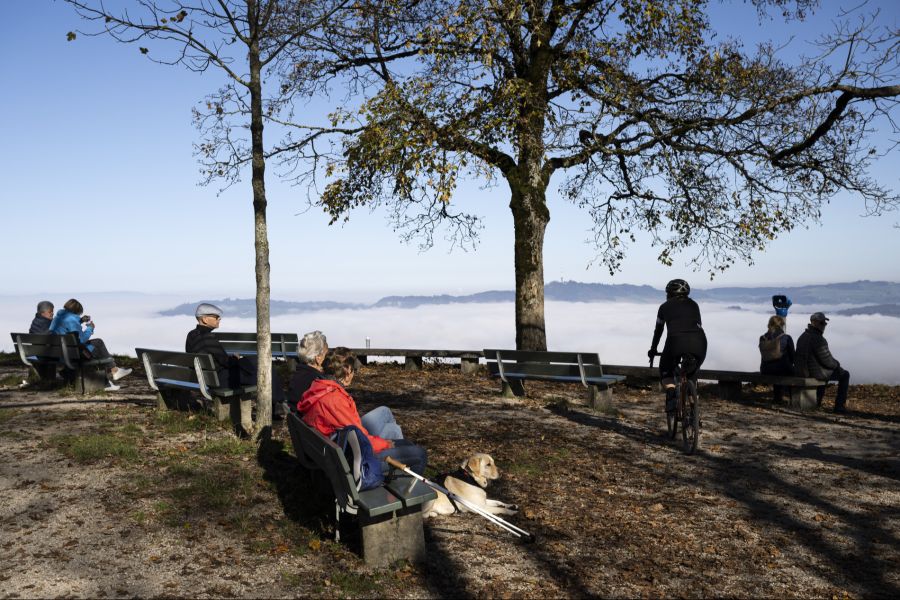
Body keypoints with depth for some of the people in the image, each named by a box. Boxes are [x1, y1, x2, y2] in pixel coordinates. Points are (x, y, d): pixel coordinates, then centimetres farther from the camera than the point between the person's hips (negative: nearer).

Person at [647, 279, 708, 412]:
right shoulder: (693, 305, 27)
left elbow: (658, 330, 31)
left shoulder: (665, 306, 22)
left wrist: (653, 349, 45)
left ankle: (671, 395, -7)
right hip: (699, 343, 3)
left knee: (665, 371, 22)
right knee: (691, 373, 30)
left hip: (676, 341, -2)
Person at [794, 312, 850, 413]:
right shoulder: (818, 339, -23)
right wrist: (837, 364, 2)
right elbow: (827, 361, -20)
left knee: (826, 371, 39)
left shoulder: (802, 337, 6)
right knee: (844, 374, 12)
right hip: (817, 373, -9)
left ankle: (817, 400, 39)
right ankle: (839, 405, 11)